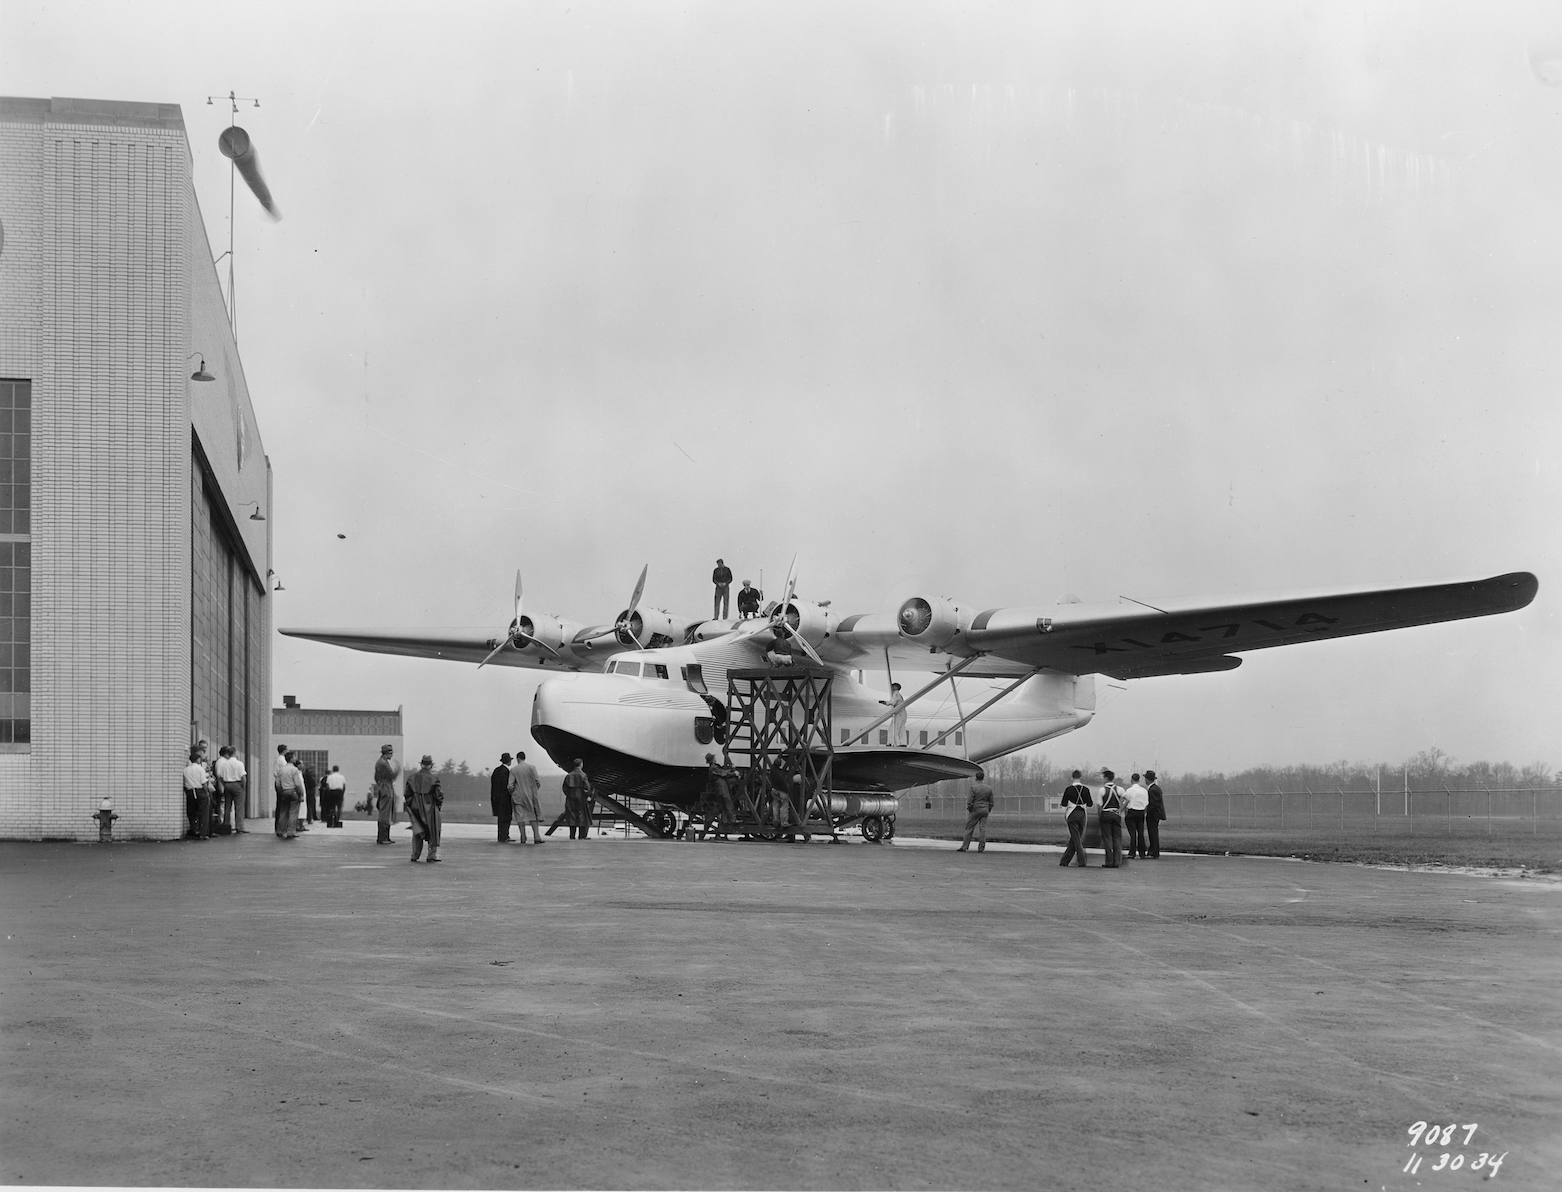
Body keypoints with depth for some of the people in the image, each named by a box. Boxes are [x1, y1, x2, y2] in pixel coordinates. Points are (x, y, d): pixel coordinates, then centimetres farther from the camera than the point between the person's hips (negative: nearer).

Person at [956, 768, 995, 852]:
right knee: (983, 829, 4)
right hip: (985, 810, 4)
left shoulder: (973, 787, -10)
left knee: (969, 828, 4)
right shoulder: (989, 788, 4)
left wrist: (969, 808, 3)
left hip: (976, 810, -4)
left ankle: (964, 847, 4)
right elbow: (991, 802, 9)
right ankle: (981, 848, 1)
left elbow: (969, 801, -12)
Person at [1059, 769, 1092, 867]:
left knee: (1076, 839, -1)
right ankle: (1064, 861, 14)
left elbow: (1064, 804, -4)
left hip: (1072, 814, -3)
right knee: (1074, 839, 11)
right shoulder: (1085, 789, -1)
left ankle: (1082, 862, -10)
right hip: (1082, 814, 3)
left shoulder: (1068, 789, -7)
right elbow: (1089, 804, 5)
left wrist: (1064, 815, 7)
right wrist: (1094, 804, 27)